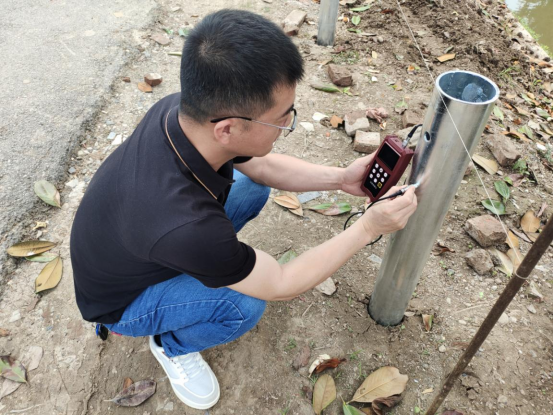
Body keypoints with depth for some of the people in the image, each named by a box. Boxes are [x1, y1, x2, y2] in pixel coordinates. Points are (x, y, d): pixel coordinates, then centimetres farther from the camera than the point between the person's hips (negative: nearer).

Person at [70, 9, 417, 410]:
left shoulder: (185, 108, -25)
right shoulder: (182, 225, -45)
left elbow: (264, 166, -6)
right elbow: (281, 284, -27)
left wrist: (341, 177, -16)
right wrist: (368, 228, -24)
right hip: (120, 300, -6)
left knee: (253, 186, 0)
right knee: (243, 305, -27)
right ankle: (173, 345, 5)